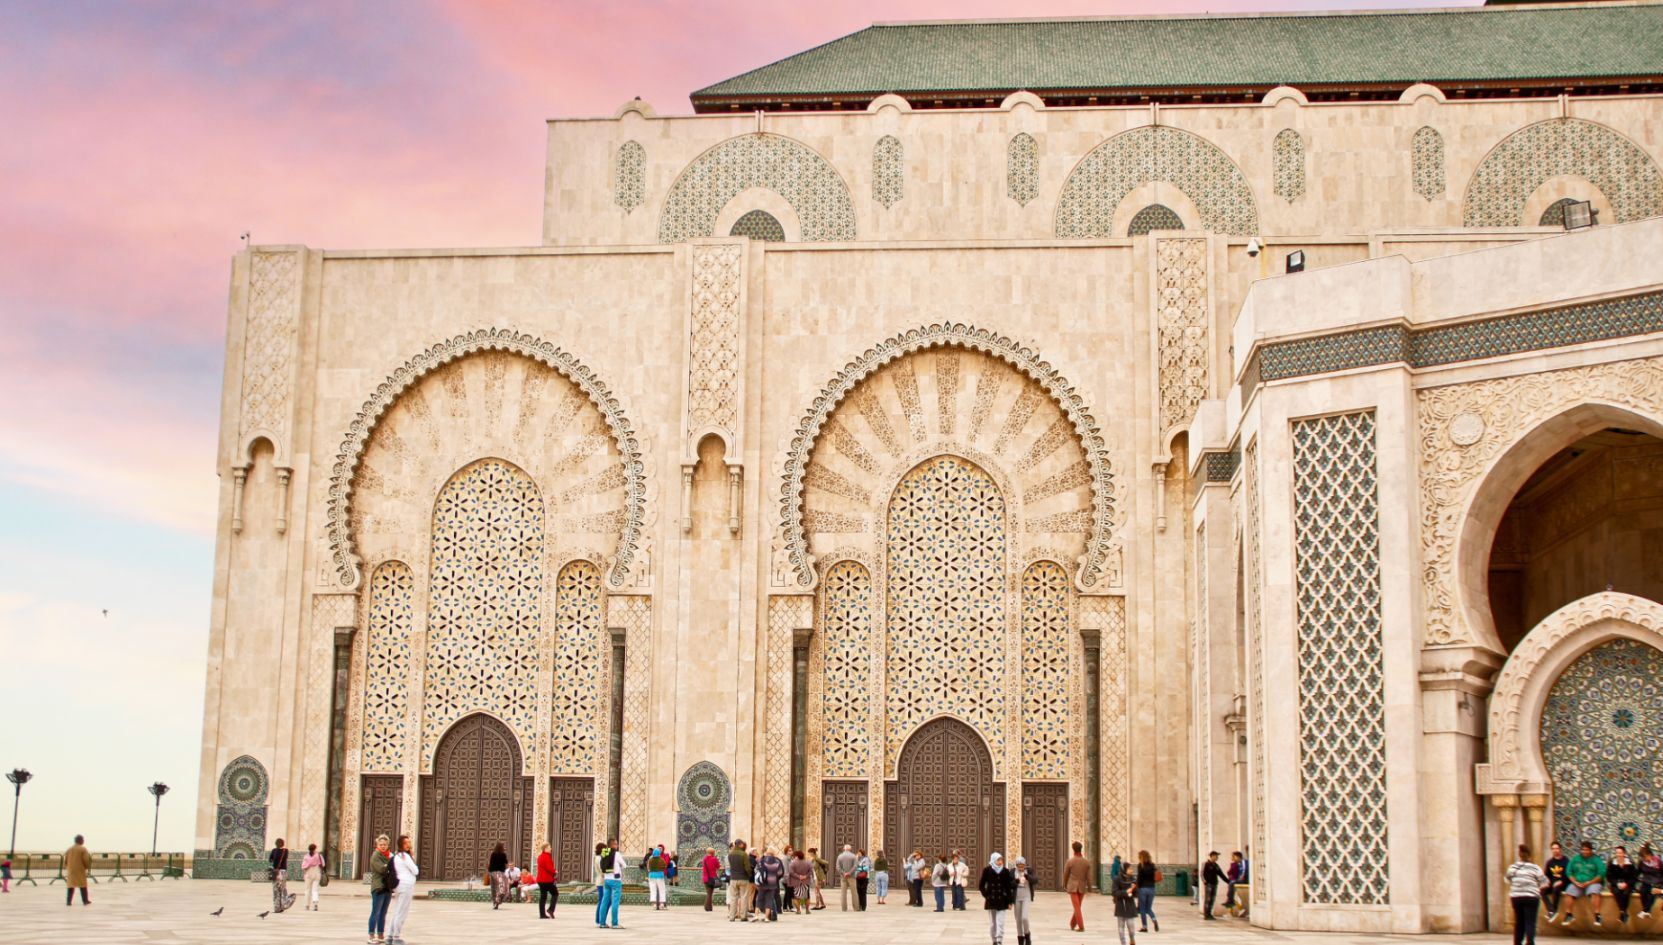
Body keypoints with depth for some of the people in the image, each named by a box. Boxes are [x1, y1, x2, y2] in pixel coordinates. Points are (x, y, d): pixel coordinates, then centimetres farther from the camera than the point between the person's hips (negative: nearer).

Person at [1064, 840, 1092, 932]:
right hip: (1082, 887, 3)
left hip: (1072, 887, -3)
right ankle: (1072, 924, 28)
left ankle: (1081, 927, -13)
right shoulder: (1086, 862, 0)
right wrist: (1089, 889, 5)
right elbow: (1088, 877, -2)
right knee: (1078, 906, 17)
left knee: (1077, 907, -5)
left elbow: (1065, 875, 1)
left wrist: (1064, 886, 15)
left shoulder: (1070, 861, -7)